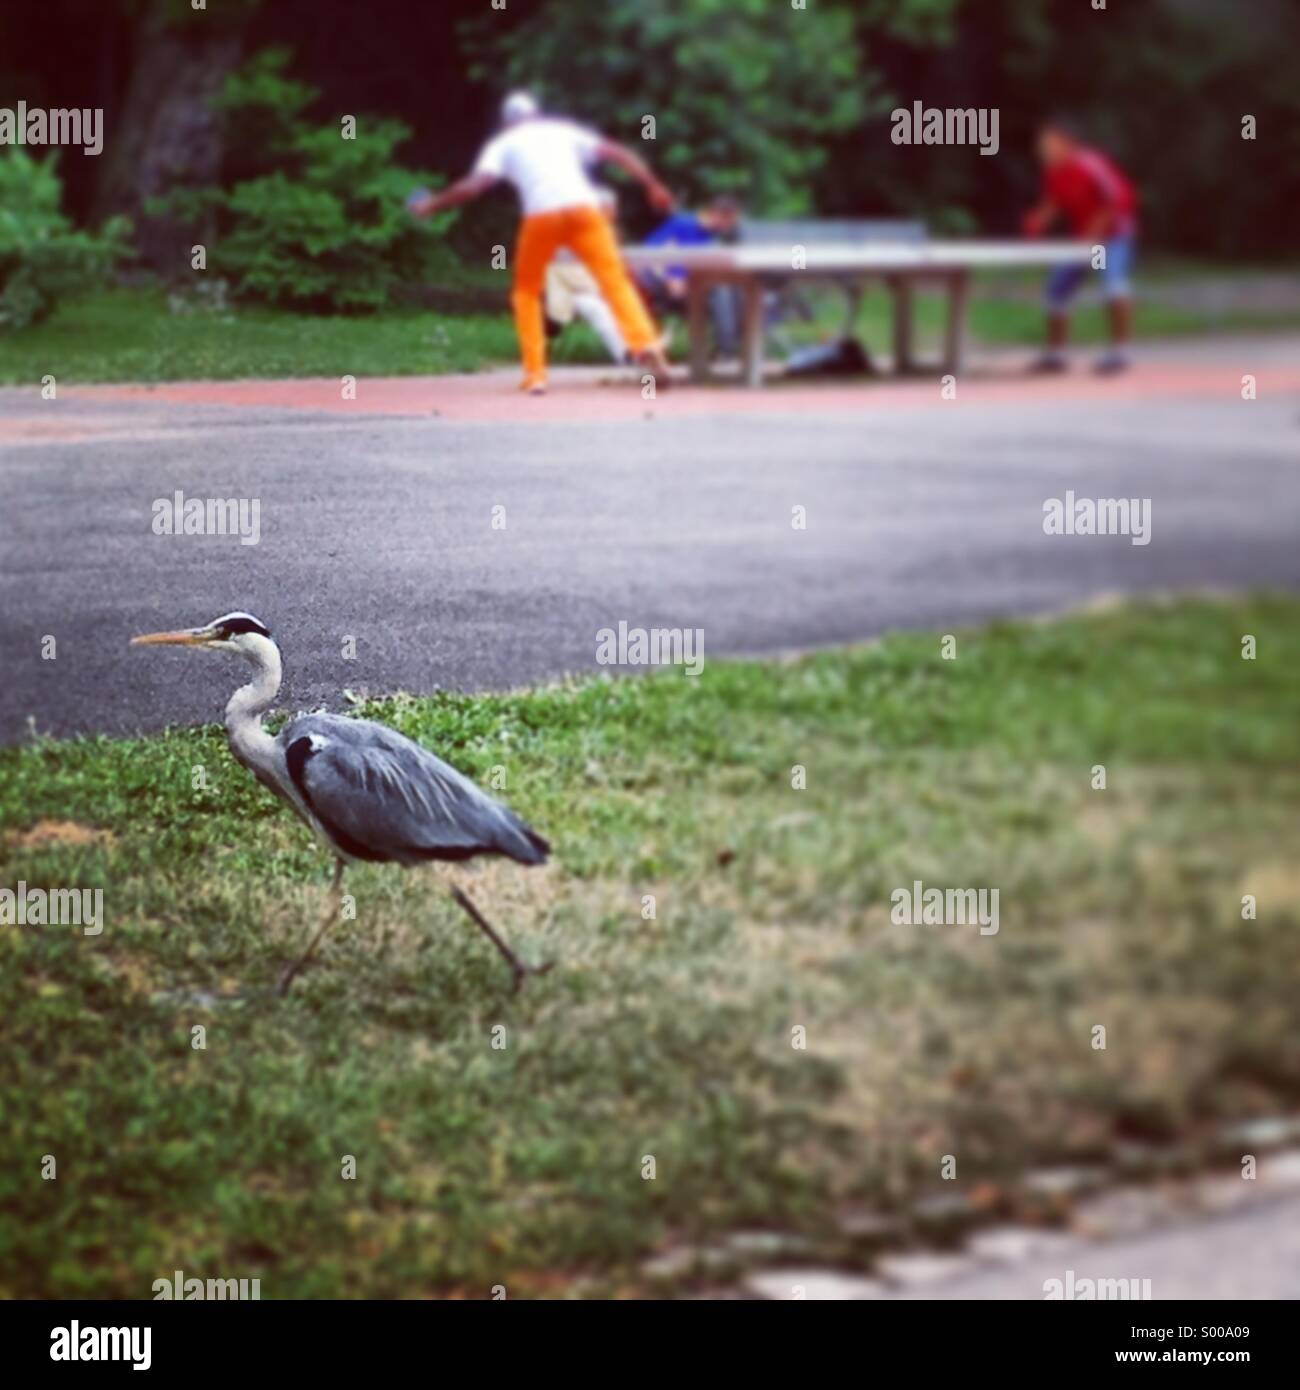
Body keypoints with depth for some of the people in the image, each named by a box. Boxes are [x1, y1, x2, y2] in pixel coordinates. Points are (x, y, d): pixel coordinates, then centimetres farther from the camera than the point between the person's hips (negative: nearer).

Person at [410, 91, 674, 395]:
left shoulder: (504, 144, 20)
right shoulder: (563, 131, 26)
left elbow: (474, 185, 6)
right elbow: (617, 153, 19)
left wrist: (432, 204, 18)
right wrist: (652, 185, 19)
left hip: (541, 216, -1)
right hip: (583, 208, 1)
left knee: (526, 292, 17)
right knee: (615, 280, 2)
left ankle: (535, 373, 8)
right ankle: (646, 345, -21)